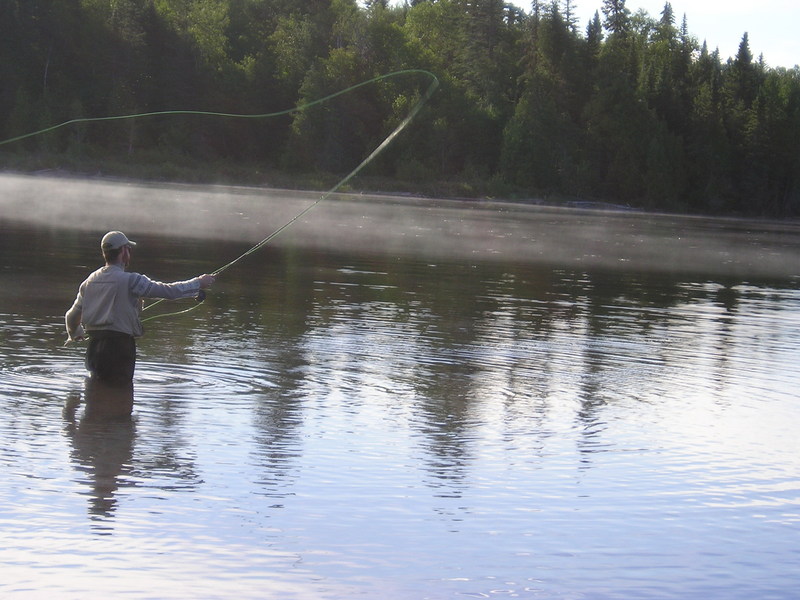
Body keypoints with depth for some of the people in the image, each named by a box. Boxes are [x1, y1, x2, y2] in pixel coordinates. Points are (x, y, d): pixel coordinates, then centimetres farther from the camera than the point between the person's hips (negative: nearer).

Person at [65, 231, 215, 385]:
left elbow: (71, 317, 14)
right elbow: (169, 291, -11)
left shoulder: (89, 281, 7)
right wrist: (199, 283, 3)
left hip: (94, 346, 6)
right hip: (120, 346, -6)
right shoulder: (130, 280, -12)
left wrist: (74, 335, 37)